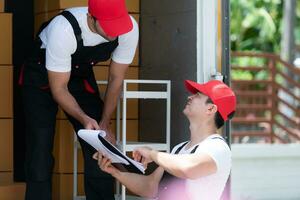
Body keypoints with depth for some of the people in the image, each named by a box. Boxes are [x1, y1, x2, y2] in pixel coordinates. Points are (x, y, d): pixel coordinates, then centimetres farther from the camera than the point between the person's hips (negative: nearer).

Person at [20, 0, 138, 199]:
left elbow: (116, 79, -10)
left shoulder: (129, 28, -26)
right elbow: (58, 89, -29)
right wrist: (84, 119, -44)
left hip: (82, 75, 4)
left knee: (100, 152, -4)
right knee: (40, 153, -11)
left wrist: (104, 125, -14)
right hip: (42, 77, -4)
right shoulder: (63, 29, -38)